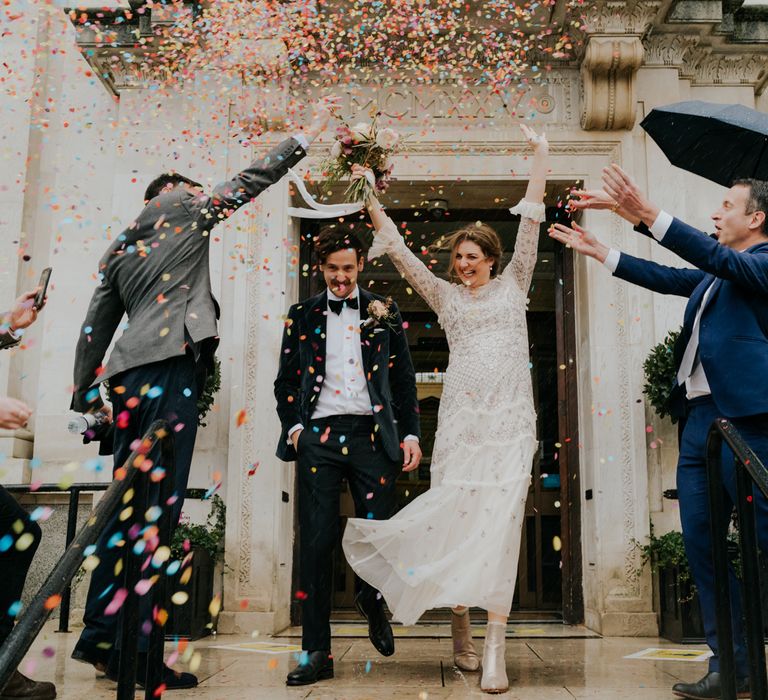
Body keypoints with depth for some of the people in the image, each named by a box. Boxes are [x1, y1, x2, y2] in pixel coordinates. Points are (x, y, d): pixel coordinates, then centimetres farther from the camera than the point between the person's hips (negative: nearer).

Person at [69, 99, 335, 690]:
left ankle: (102, 636, 13)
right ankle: (136, 650, -10)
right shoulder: (183, 209, 11)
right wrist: (310, 133, 26)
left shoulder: (118, 248, 26)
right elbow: (251, 180, 16)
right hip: (171, 366, -8)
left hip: (128, 374, 8)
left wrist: (86, 394, 24)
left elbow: (95, 326, 22)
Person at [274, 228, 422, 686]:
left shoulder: (384, 314, 13)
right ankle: (317, 653, 7)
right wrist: (294, 426, 1)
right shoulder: (302, 316, 14)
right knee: (316, 542, -2)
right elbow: (286, 381, 15)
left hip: (371, 434, 0)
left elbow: (405, 379, 12)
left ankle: (371, 598, 31)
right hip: (318, 437, 1)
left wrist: (410, 433, 2)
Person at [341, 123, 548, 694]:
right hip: (461, 416, 2)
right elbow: (400, 251, 13)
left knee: (500, 519, -11)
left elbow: (531, 226, 8)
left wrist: (539, 158, 4)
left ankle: (495, 648, -11)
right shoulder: (445, 295, 16)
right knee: (454, 515, -3)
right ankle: (461, 629, 16)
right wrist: (371, 203, 9)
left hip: (510, 417, -2)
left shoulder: (513, 285, 13)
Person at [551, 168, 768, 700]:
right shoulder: (715, 274, 23)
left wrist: (647, 215, -26)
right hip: (698, 417, 9)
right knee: (702, 545, 7)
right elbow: (666, 277, 29)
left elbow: (719, 259, -18)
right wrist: (598, 250, 29)